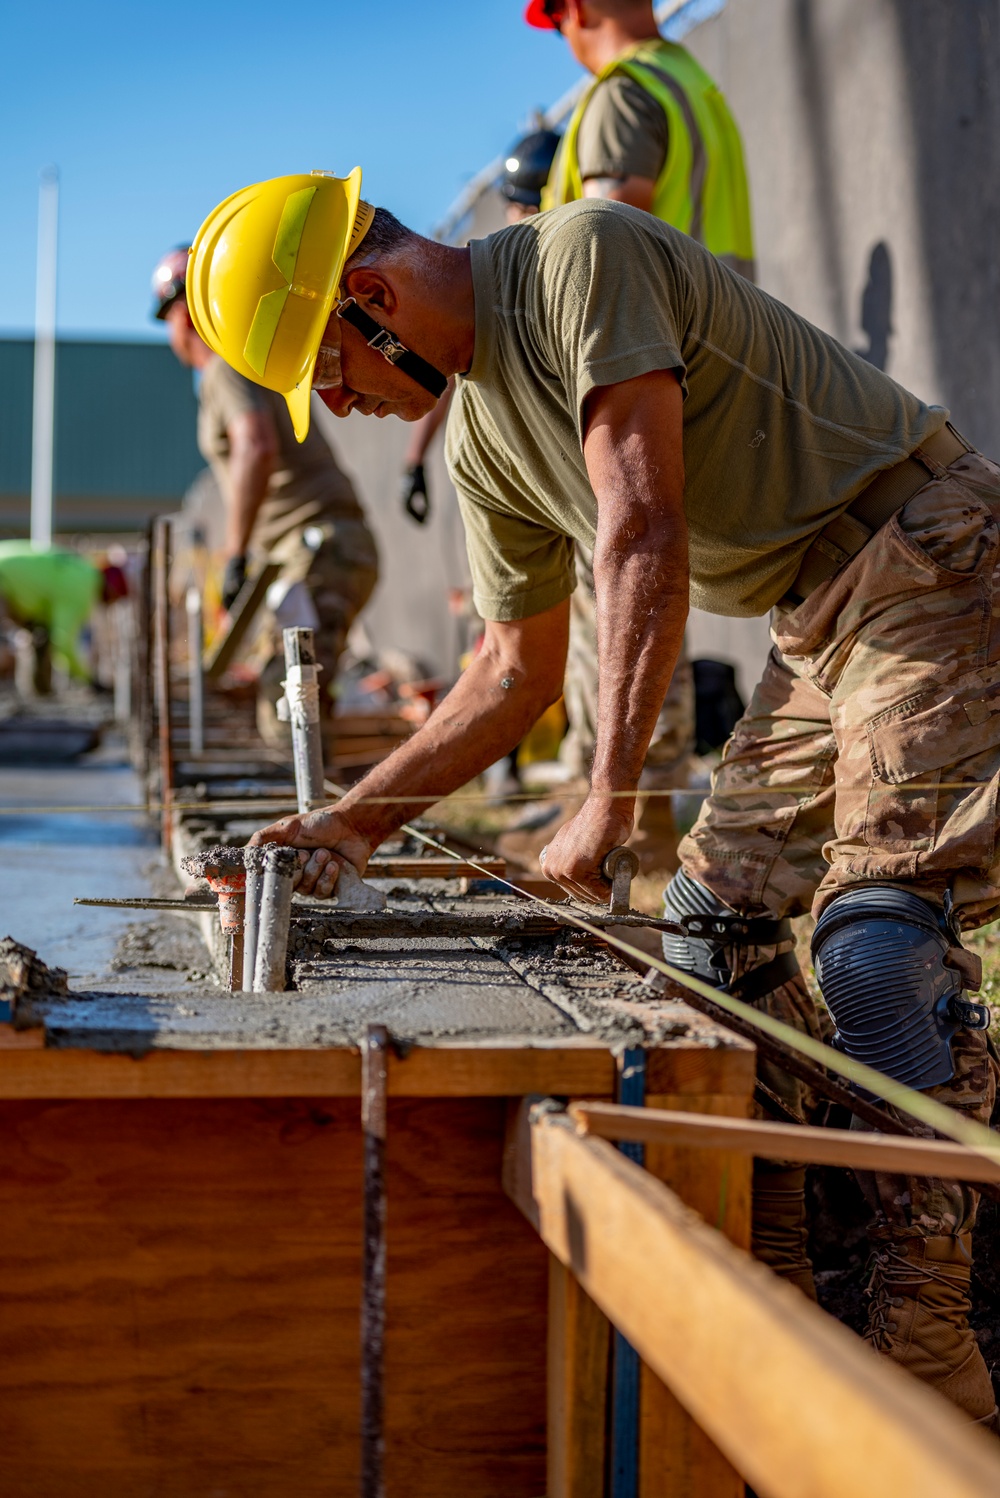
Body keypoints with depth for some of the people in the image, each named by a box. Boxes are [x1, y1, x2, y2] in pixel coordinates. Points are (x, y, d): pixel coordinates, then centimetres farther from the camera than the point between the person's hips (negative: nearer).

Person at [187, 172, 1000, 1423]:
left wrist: (610, 798, -24)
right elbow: (519, 669, 21)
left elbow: (647, 540, -24)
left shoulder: (587, 255, -16)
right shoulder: (483, 442, 11)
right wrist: (359, 818, 17)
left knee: (878, 937, -19)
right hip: (818, 627, 9)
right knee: (722, 914, 4)